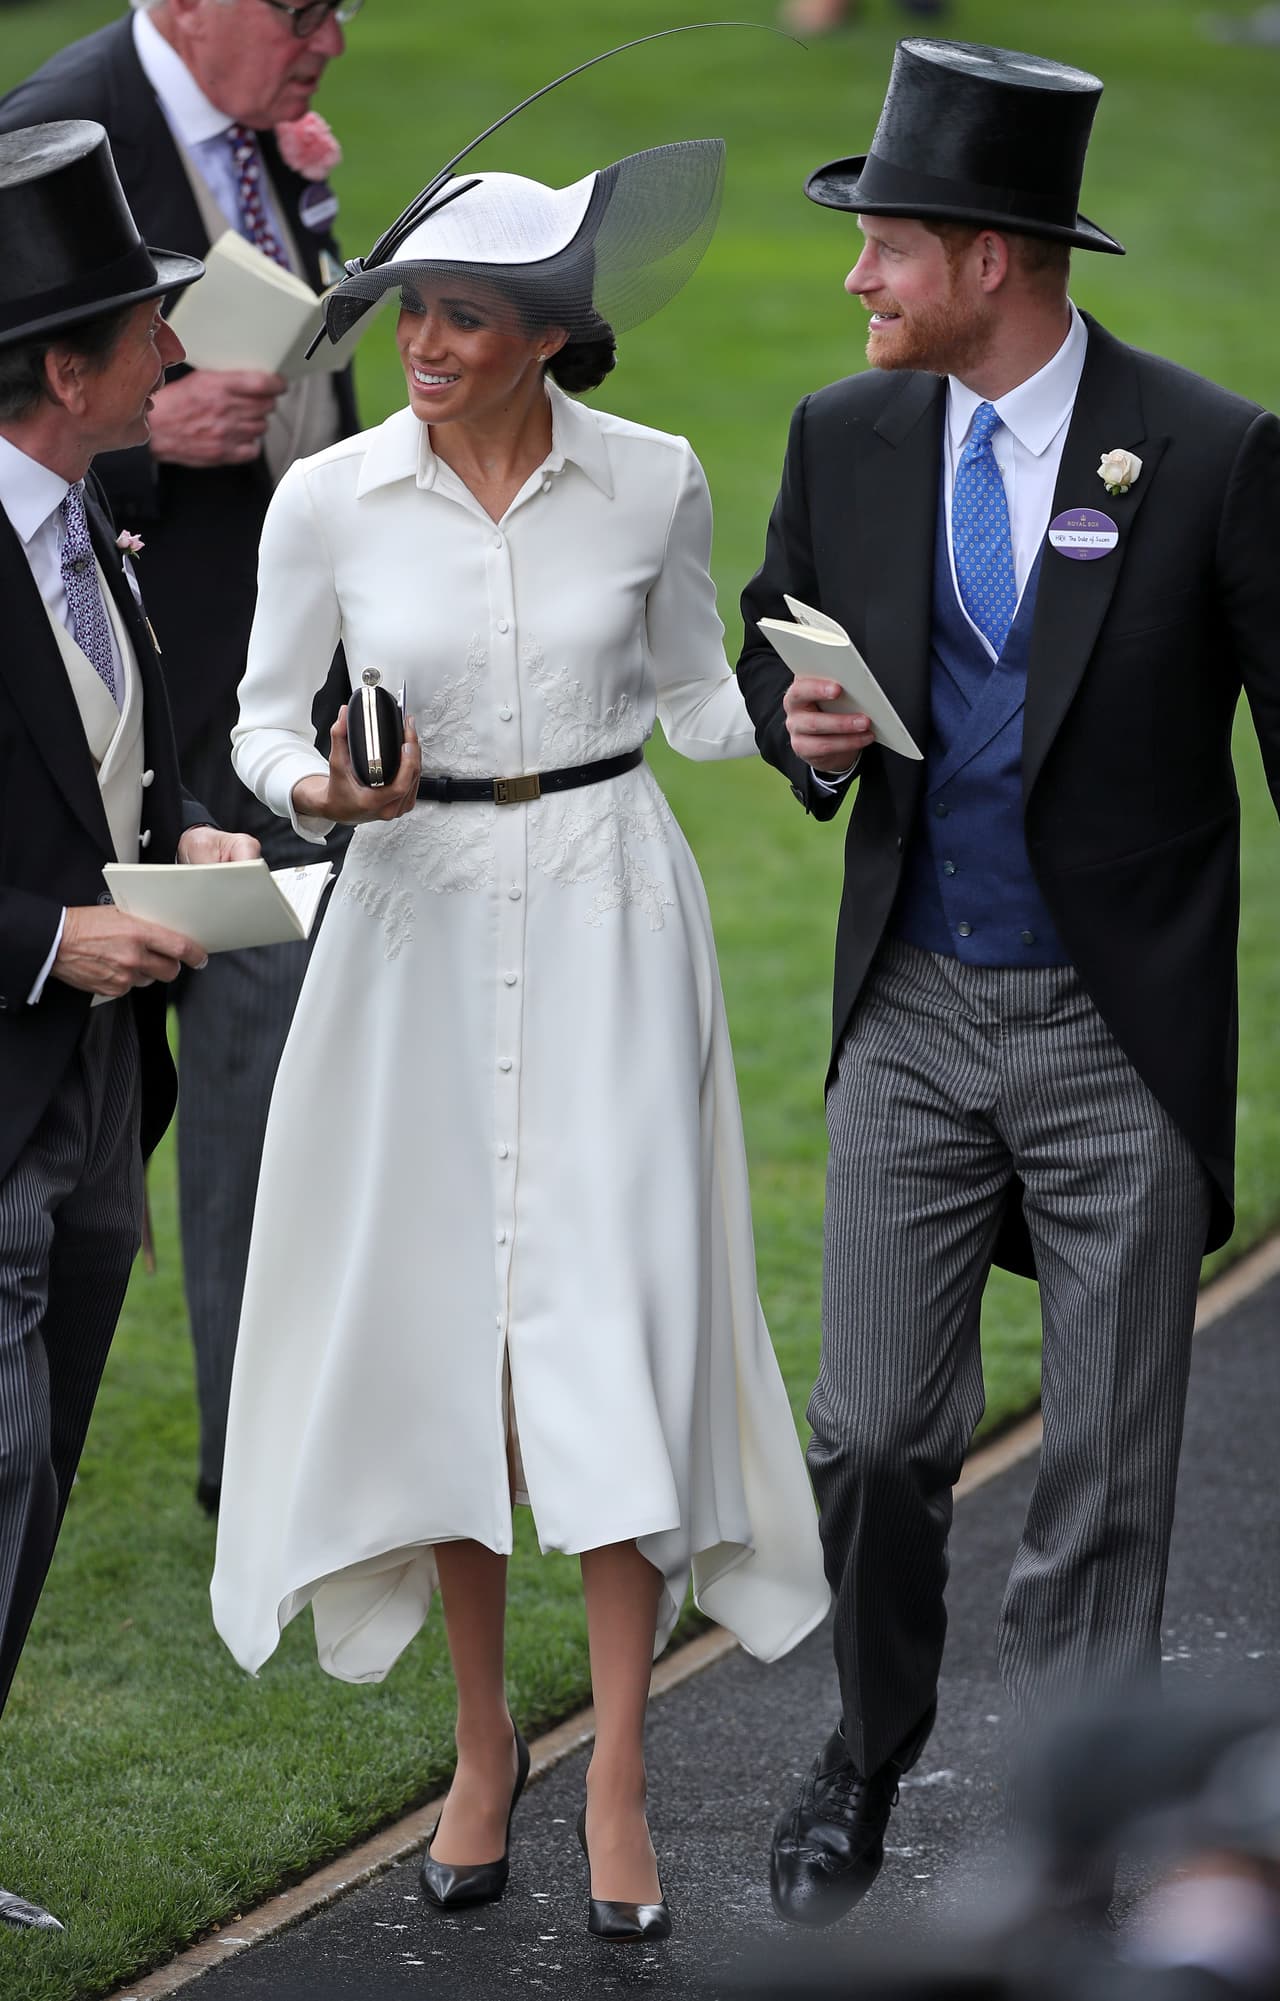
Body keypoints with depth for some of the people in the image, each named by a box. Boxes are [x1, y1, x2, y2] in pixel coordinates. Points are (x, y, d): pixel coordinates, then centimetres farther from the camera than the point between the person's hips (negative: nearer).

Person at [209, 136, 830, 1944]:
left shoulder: (651, 484, -3)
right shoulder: (330, 501, -4)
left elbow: (695, 692, 9)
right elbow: (265, 717, 6)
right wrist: (316, 788, -14)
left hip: (609, 913, -1)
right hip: (420, 927, 1)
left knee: (612, 1318, -6)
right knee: (437, 1324, 5)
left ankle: (618, 1778, 1)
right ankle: (484, 1741, 22)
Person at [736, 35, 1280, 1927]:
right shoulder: (846, 437, 1)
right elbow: (769, 640, 18)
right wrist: (800, 721, -7)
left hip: (1124, 1029, -3)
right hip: (913, 1011, 3)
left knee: (1107, 1470, 4)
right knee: (876, 1434, 4)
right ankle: (868, 1755, 30)